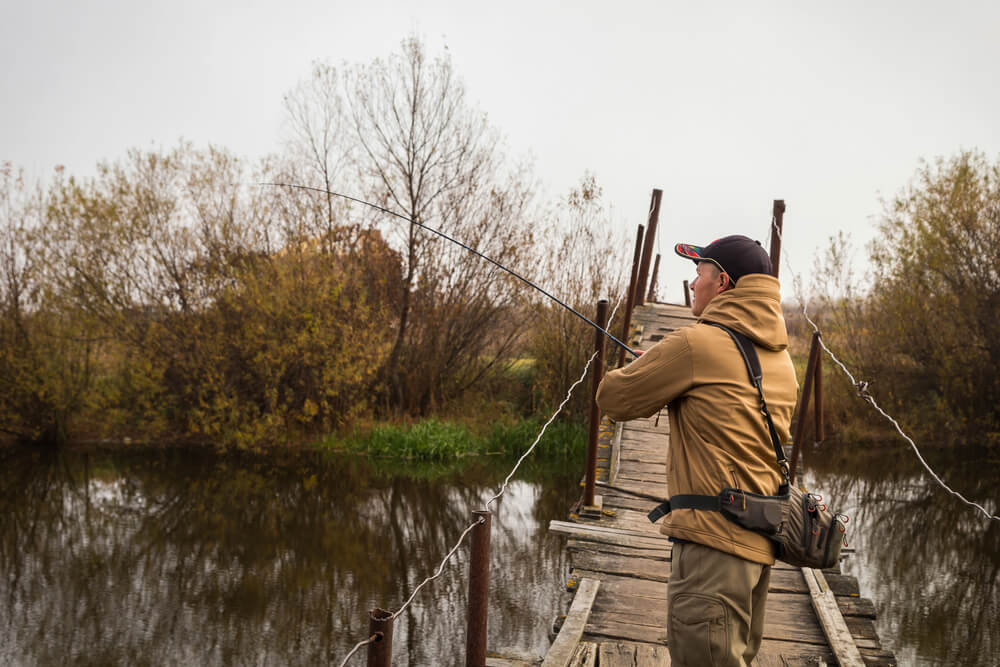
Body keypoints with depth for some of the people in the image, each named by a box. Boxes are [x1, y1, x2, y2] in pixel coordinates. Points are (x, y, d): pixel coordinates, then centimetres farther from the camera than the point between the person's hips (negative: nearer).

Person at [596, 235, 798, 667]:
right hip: (760, 540, 9)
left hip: (713, 538, -9)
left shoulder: (697, 343, -13)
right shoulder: (782, 359, 12)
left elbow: (612, 398, -5)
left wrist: (646, 371, 17)